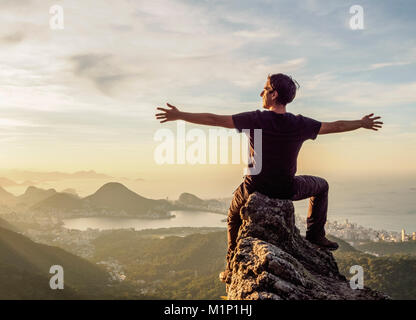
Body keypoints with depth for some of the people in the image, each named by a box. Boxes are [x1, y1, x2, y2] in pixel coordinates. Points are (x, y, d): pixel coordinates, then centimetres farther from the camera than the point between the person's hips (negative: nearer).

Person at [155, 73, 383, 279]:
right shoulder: (300, 124, -11)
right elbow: (336, 126, 3)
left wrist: (179, 115, -5)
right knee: (321, 186, 30)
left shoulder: (256, 120, -16)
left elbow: (214, 120, -14)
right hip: (287, 190, 1)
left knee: (234, 216, 30)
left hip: (256, 188, 0)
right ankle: (315, 235, 25)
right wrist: (362, 123, 22)